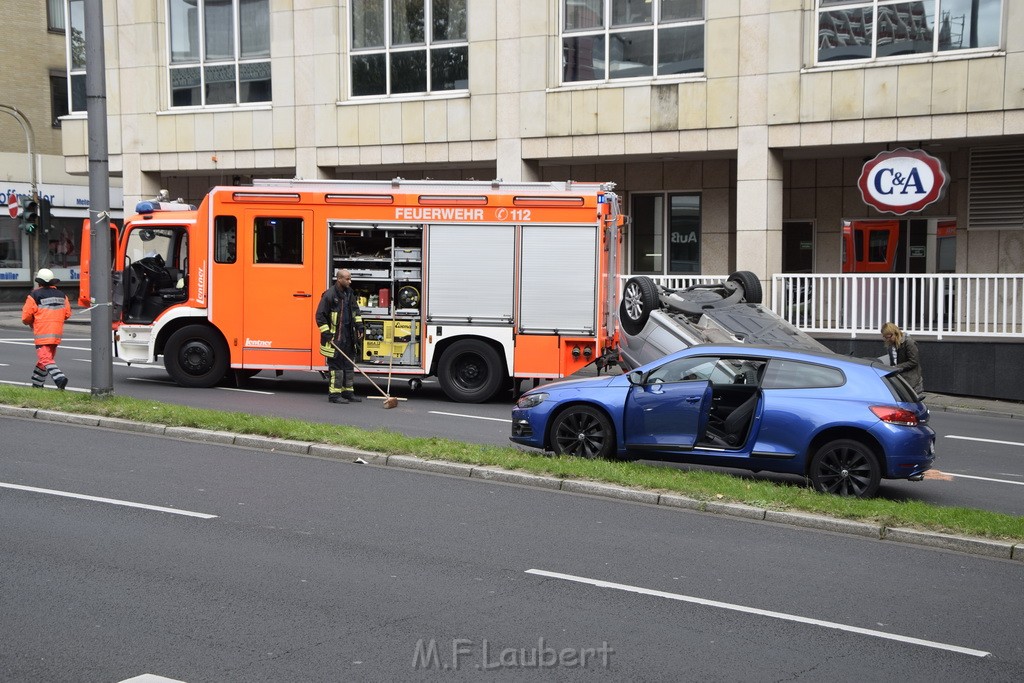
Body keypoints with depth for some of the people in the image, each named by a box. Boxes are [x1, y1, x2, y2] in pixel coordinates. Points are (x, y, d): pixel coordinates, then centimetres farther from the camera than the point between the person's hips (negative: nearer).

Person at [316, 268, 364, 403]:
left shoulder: (349, 293, 9)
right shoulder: (329, 295, -14)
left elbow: (356, 310, 22)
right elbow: (320, 315, -13)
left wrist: (359, 326, 12)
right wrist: (326, 334, -16)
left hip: (348, 335, 8)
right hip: (335, 336, -8)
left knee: (348, 365, 11)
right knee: (336, 365, -5)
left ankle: (348, 392, 18)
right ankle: (334, 394, 0)